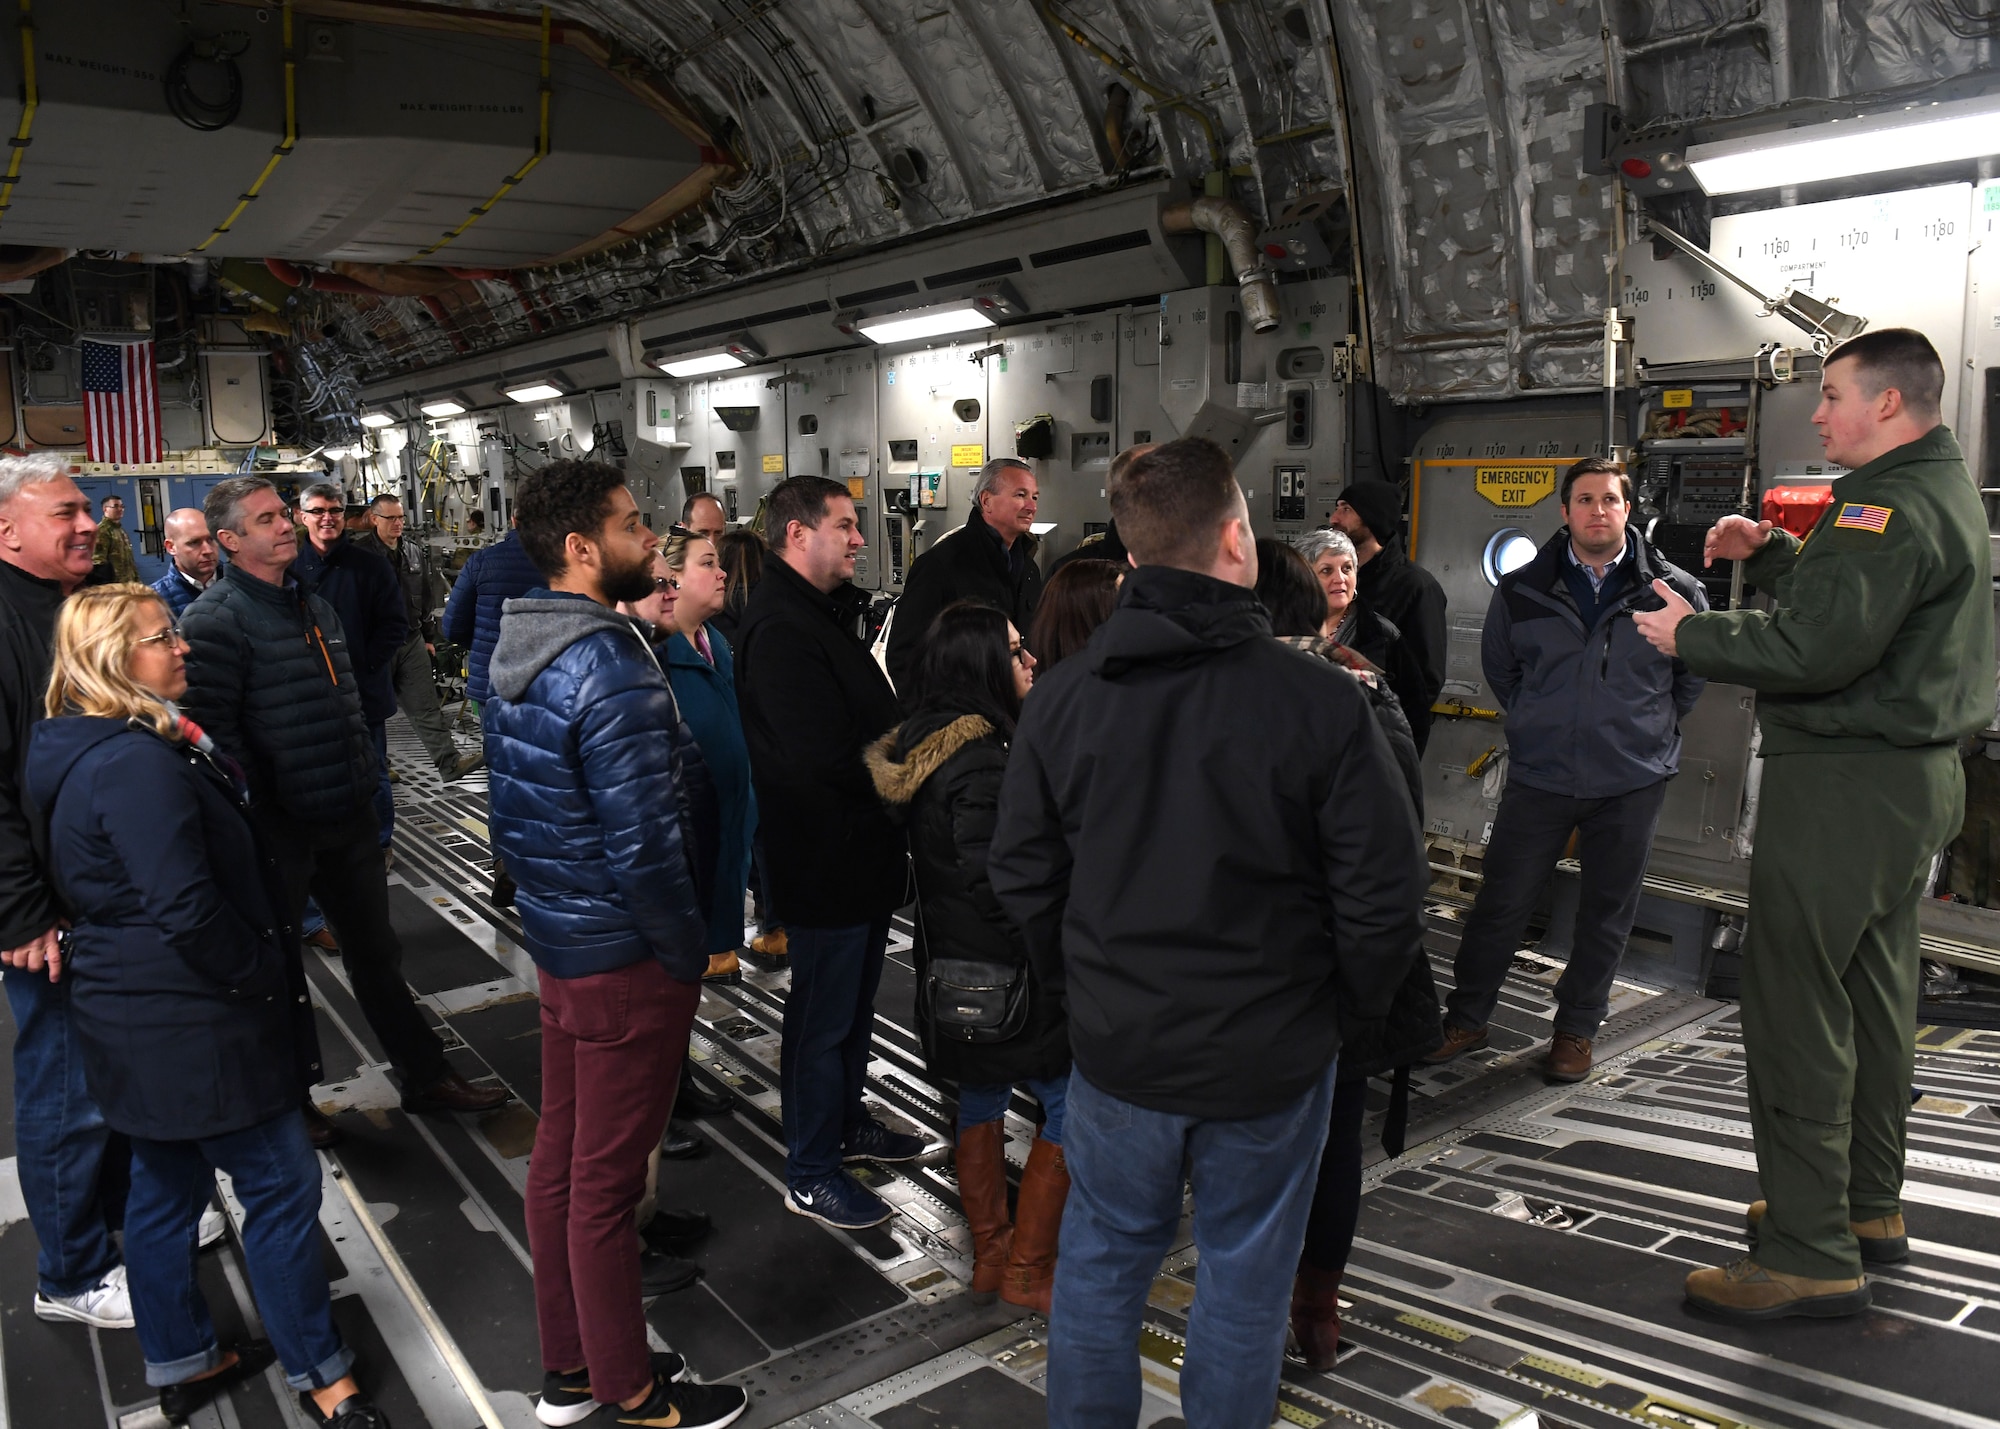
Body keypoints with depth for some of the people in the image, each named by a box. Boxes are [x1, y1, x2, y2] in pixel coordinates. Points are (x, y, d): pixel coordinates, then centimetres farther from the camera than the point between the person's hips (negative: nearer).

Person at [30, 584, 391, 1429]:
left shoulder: (83, 750, 9)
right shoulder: (139, 764, -25)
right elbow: (188, 909, -28)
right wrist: (266, 976, -14)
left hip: (137, 1020, 10)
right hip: (190, 1027, -10)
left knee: (167, 1184, 20)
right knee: (281, 1183, 2)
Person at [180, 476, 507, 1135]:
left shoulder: (314, 606, 13)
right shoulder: (215, 620, -15)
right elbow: (214, 732, -22)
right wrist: (255, 821, -23)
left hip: (347, 818, 8)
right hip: (278, 830, -7)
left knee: (376, 954, 17)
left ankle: (425, 1077, 28)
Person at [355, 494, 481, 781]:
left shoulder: (413, 551, 11)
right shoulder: (361, 553, -8)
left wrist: (428, 636, 18)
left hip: (412, 641, 5)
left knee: (427, 707, 2)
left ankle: (450, 762, -3)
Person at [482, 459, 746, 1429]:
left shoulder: (517, 652, 7)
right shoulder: (610, 666, -24)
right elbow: (643, 844, -25)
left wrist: (545, 904, 19)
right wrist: (689, 955, -12)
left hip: (554, 938, 9)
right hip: (625, 957, -9)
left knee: (559, 1156, 19)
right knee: (607, 1180, 5)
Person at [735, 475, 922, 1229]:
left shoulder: (821, 613, 12)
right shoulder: (781, 629, -23)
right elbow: (827, 758, -29)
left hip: (860, 852, 10)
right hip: (826, 862, -10)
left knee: (853, 1001, 24)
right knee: (821, 1017, 4)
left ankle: (847, 1122, 43)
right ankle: (810, 1175, 20)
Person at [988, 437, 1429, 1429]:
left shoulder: (1063, 695, -7)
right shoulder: (1320, 700, -18)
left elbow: (1021, 879, 0)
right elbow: (1383, 897, -14)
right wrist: (1355, 1002, 5)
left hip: (1116, 1047, 3)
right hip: (1271, 1053, -2)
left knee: (1100, 1261, 21)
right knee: (1244, 1277, 18)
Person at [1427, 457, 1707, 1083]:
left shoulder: (1674, 590, -2)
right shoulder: (1522, 591, 0)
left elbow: (1696, 671, 14)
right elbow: (1498, 666, 17)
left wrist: (1651, 727, 12)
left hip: (1633, 780, 0)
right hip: (1540, 775, 0)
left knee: (1608, 911, 10)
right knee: (1500, 902, 3)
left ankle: (1576, 1030, 26)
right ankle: (1465, 1019, 17)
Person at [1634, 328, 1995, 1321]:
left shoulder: (1888, 506, -18)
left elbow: (1819, 649, -27)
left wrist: (1690, 634, -15)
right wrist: (1767, 555, 10)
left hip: (1846, 787, -11)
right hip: (1917, 779, 11)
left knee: (1793, 1007, -7)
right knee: (1873, 992, 19)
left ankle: (1810, 1257, -1)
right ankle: (1867, 1209, 32)